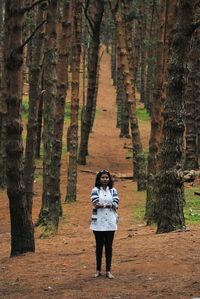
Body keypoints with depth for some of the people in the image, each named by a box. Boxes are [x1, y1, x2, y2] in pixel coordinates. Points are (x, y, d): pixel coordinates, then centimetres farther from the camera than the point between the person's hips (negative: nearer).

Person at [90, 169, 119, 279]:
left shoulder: (113, 191, 8)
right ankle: (98, 270, 13)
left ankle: (108, 270, 7)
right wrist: (109, 205, -11)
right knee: (99, 246, 6)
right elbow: (96, 204, -13)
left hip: (110, 222, 1)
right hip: (98, 222, -1)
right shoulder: (95, 190, 1)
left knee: (109, 246, 3)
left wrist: (102, 205, -11)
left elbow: (115, 205, -4)